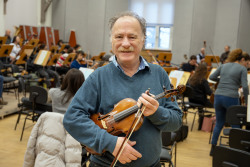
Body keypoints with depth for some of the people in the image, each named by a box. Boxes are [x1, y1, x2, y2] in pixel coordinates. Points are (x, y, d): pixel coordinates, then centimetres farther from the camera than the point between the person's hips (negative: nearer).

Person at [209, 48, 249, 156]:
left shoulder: (224, 66, 14)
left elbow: (211, 77, 16)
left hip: (218, 96, 5)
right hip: (231, 98, -5)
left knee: (219, 123, 17)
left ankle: (213, 149, 20)